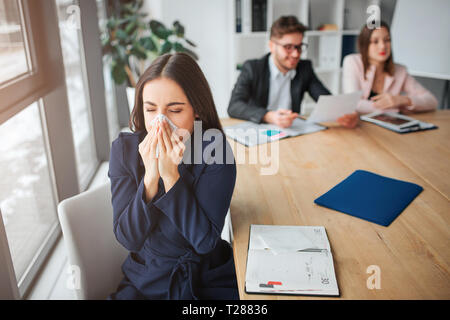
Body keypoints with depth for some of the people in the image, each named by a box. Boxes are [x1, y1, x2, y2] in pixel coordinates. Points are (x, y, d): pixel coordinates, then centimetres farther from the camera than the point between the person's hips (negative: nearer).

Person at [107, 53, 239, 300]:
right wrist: (150, 176, -23)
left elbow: (205, 241, -17)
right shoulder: (124, 148, -8)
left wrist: (171, 175, -24)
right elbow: (128, 238, -10)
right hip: (145, 280, 2)